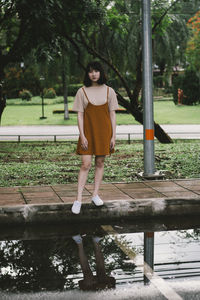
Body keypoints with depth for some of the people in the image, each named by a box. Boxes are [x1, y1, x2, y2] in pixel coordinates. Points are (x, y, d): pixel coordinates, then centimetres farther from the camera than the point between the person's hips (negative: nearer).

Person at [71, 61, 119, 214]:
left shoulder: (109, 91, 3)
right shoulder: (82, 91, 0)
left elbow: (112, 115, 5)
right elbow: (80, 115, -1)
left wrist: (113, 136, 0)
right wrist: (82, 135, -9)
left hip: (104, 132, 2)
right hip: (88, 131, -2)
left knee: (100, 163, 7)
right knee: (86, 164, -7)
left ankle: (95, 194, 18)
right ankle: (78, 200, -5)